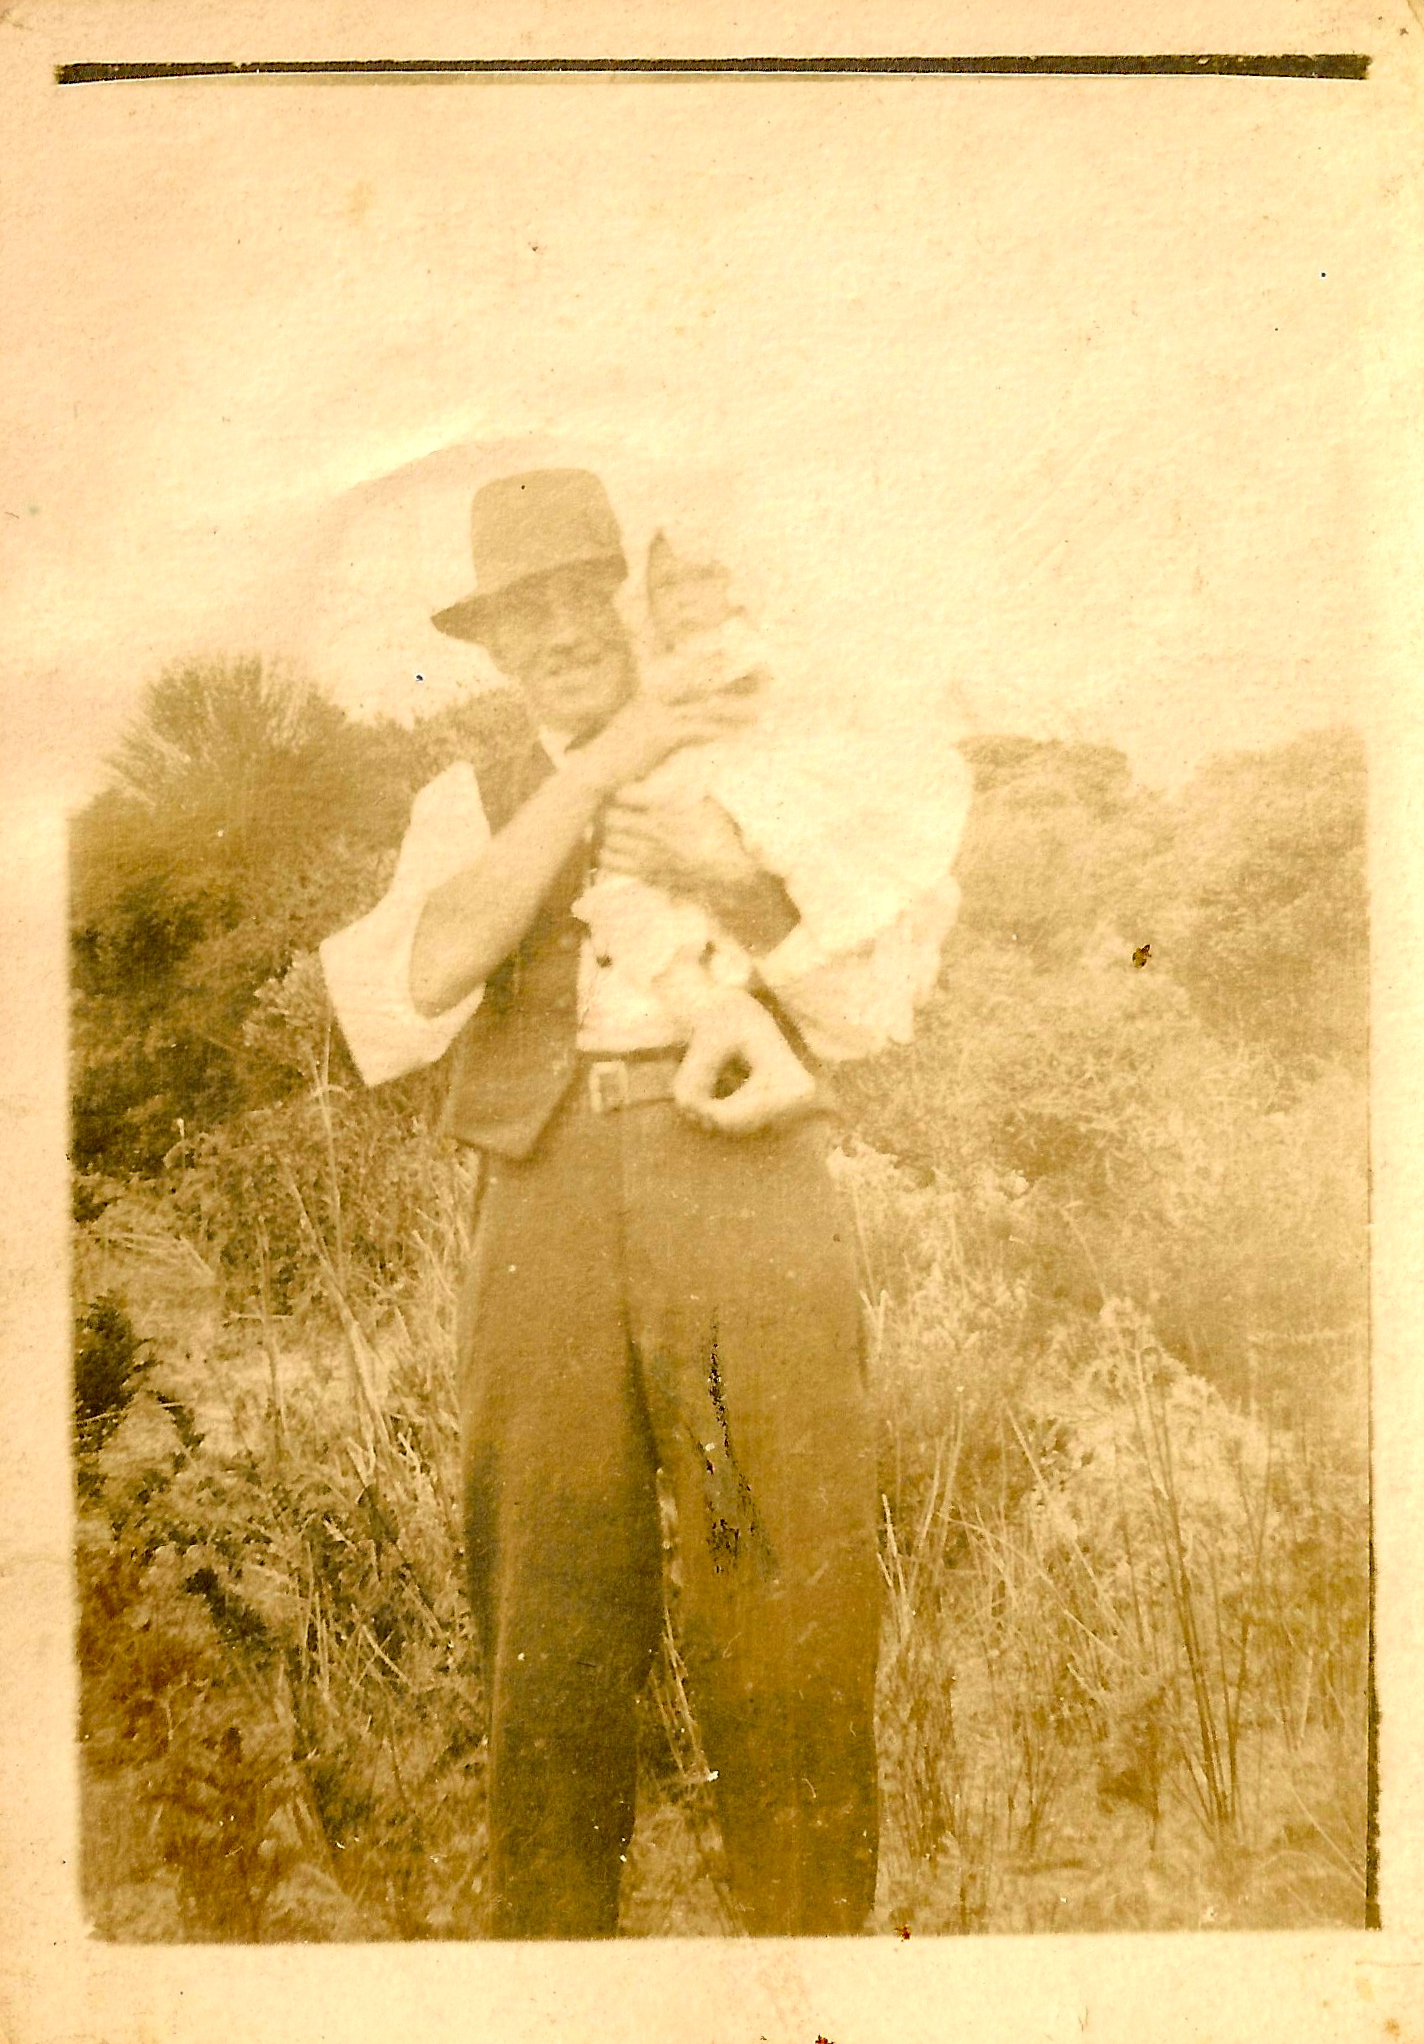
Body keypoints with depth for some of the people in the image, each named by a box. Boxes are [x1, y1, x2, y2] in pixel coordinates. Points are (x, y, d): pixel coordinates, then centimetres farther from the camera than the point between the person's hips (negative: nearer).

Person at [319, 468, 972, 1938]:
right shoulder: (471, 806, 22)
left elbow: (866, 1002, 14)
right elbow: (433, 966, -1)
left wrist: (729, 883, -2)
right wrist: (594, 770, -2)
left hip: (747, 1186, -1)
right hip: (548, 1203, 1)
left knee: (791, 1622, -6)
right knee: (546, 1627, 1)